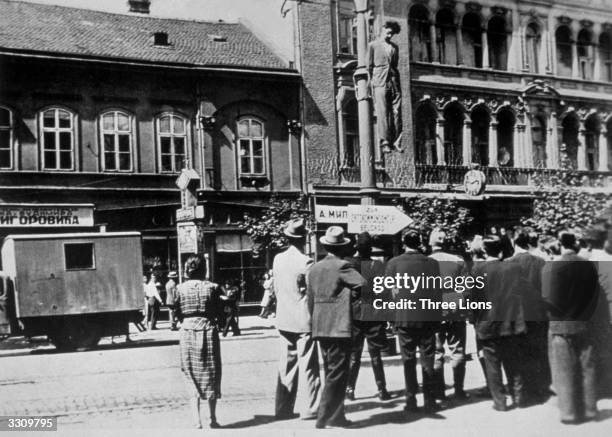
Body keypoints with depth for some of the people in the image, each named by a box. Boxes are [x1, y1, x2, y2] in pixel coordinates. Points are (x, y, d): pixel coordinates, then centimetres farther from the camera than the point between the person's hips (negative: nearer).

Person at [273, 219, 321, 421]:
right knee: (307, 365, 2)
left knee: (286, 364, 12)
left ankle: (283, 409, 15)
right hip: (303, 320, -6)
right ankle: (309, 409, 6)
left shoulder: (278, 259, 2)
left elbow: (276, 289, 10)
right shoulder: (305, 262, -16)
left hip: (283, 319, 6)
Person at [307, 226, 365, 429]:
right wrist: (352, 296, -2)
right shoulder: (341, 266, -12)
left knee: (331, 374, 16)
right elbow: (362, 284, -21)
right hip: (339, 327, -7)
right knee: (337, 375, -1)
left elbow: (310, 300, 12)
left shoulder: (313, 269, 8)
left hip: (319, 328, 7)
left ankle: (336, 416, 22)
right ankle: (323, 418, -2)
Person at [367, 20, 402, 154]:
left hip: (394, 83, 4)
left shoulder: (395, 47, 21)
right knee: (382, 113, -9)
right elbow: (369, 66, 6)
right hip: (380, 83, -4)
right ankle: (384, 143, -10)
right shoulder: (373, 45, 9)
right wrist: (371, 82, -1)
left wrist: (396, 81, 11)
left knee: (396, 112, -4)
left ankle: (395, 142, -2)